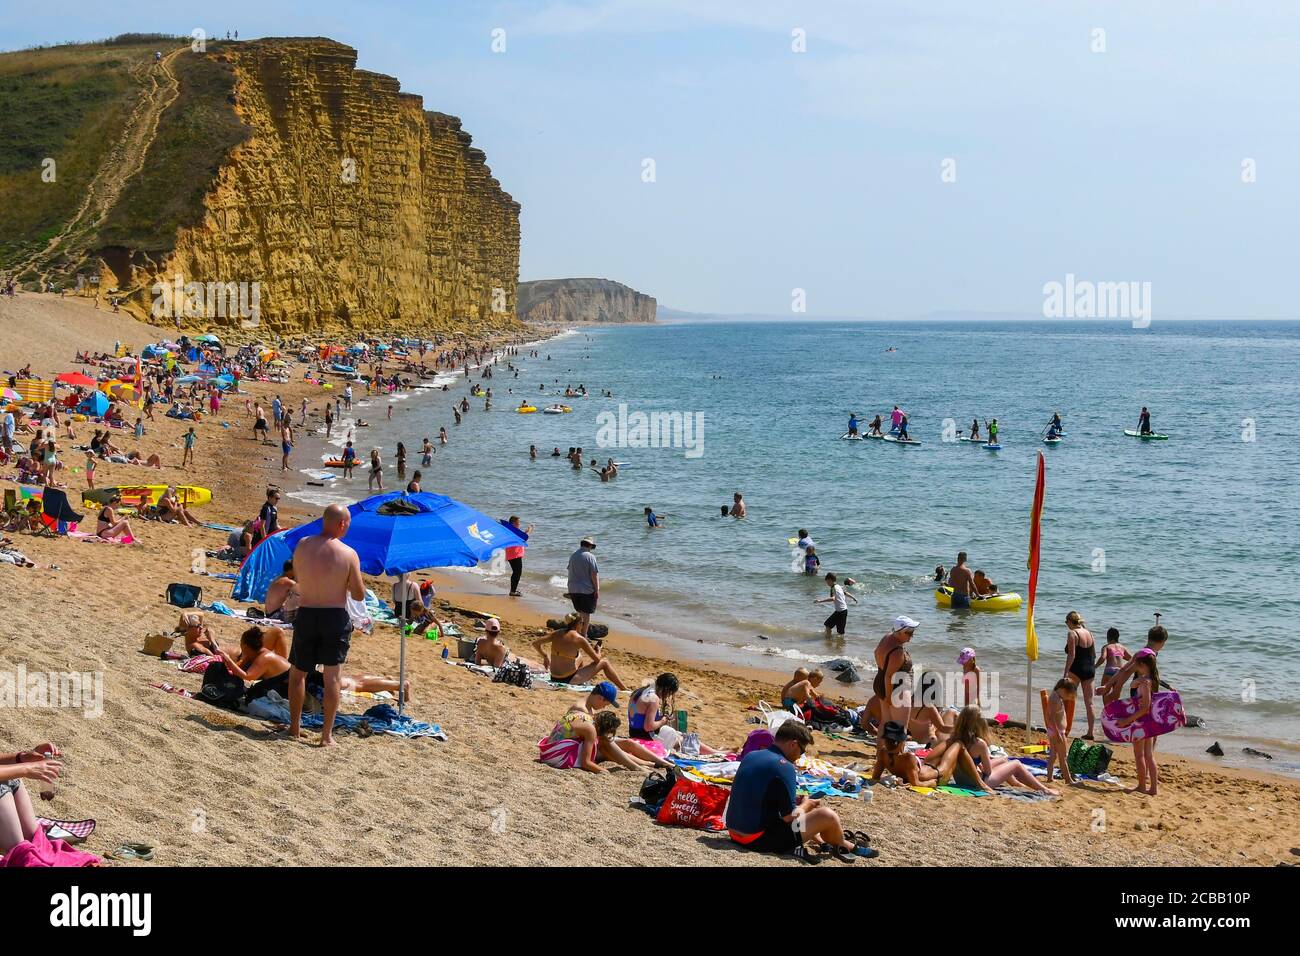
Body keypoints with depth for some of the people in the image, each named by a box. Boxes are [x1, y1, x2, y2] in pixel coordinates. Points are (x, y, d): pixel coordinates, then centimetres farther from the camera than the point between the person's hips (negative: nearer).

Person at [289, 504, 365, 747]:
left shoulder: (302, 545, -4)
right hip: (335, 618, -2)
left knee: (298, 673, 19)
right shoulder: (348, 554, -12)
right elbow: (358, 595, -7)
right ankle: (327, 734, 6)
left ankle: (294, 727, 25)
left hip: (306, 615, 2)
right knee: (332, 676, 5)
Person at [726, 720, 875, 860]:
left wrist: (793, 800, 17)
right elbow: (789, 817, -16)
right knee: (827, 815, -7)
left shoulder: (750, 756, 7)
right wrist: (806, 805, 4)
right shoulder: (783, 767, -18)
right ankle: (845, 847, 20)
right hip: (759, 840, -9)